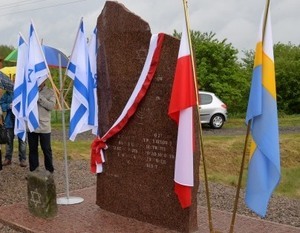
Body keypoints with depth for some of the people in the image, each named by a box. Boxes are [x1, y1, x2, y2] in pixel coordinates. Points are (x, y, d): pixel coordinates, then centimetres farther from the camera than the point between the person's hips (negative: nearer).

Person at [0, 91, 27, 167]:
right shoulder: (8, 93, 1)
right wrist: (8, 106, -16)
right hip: (10, 120, 2)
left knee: (22, 140, 6)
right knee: (9, 140, 12)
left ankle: (22, 159, 16)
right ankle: (8, 158, 23)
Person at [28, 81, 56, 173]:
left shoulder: (50, 92, 1)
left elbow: (51, 106, -12)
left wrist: (39, 97, -16)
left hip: (44, 126, -2)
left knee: (46, 149, 5)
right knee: (32, 149, 10)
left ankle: (49, 171, 16)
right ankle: (33, 171, 20)